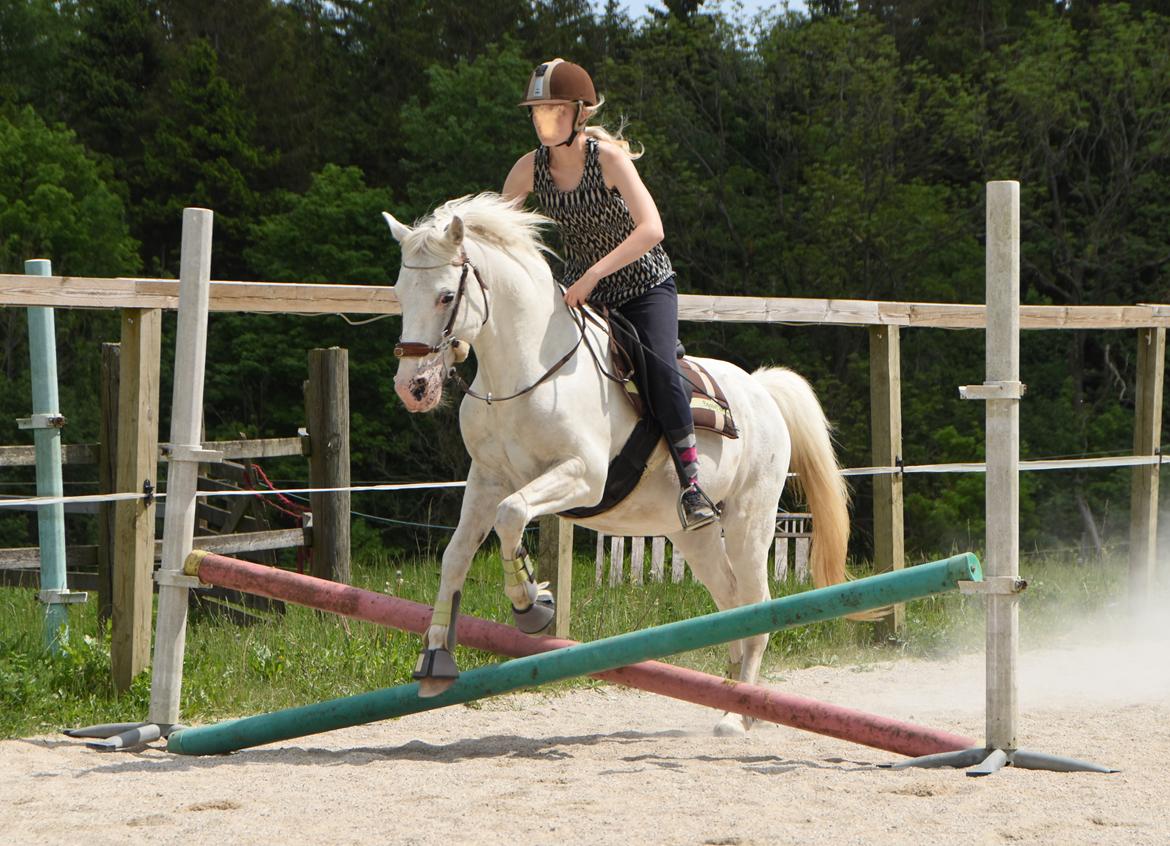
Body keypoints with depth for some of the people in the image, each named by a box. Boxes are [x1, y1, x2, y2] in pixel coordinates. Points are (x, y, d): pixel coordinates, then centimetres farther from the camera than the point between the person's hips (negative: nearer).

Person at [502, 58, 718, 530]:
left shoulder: (608, 158, -20)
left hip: (645, 285, -5)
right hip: (580, 292, 6)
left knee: (658, 366, -28)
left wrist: (593, 274, -36)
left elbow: (651, 230, -31)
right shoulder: (531, 168, -7)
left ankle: (691, 483, -22)